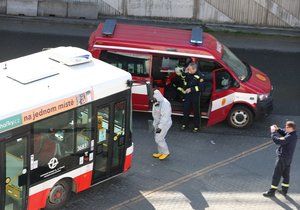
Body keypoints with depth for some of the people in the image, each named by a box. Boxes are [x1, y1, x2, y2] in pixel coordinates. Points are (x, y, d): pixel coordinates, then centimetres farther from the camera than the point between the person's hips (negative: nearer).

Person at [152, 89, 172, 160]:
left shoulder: (165, 103, -27)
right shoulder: (156, 102, 1)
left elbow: (165, 117, -28)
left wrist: (160, 127, -29)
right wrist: (155, 124, 21)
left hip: (164, 123, -9)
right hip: (157, 123, 9)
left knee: (159, 138, -6)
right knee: (157, 138, 16)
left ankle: (166, 152, 11)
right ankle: (161, 152, 31)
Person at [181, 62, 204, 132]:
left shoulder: (199, 75, -17)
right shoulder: (188, 73, 0)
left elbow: (200, 87, -17)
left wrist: (191, 89, -22)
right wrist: (185, 73, -9)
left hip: (195, 95, -5)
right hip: (188, 94, 5)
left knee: (196, 111, 5)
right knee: (186, 109, 12)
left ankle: (196, 126, 15)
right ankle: (184, 124, 28)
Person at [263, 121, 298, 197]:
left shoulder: (289, 137, -29)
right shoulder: (293, 135, 1)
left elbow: (278, 141, -33)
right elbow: (284, 133, 18)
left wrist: (273, 132, -24)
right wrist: (278, 129, 1)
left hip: (283, 158, -9)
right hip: (288, 158, 9)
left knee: (276, 175, 1)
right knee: (286, 174, 19)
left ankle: (272, 191, 8)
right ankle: (284, 190, 29)